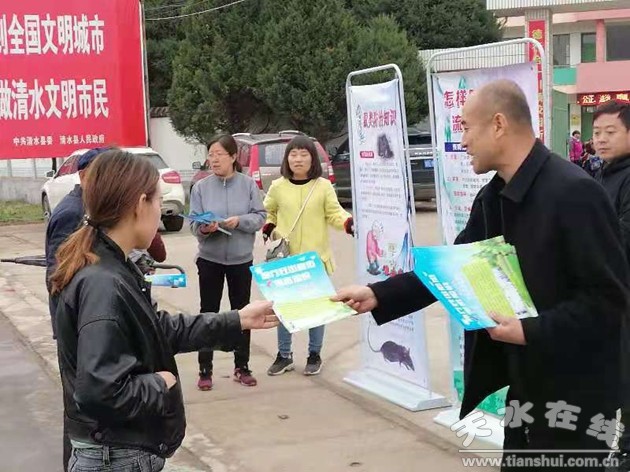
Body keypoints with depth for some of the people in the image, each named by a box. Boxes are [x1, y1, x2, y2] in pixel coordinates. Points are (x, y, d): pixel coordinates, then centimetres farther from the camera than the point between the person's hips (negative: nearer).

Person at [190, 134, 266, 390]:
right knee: (208, 313, 5)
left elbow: (260, 216, -6)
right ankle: (205, 370, 13)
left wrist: (240, 220, -23)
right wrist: (204, 228, -28)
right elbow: (193, 223, -6)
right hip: (210, 259, -1)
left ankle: (242, 367, 24)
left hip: (241, 259, 1)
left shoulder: (248, 184, -5)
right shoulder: (201, 187, -6)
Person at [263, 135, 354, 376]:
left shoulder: (323, 186, -2)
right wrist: (268, 228, 1)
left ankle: (314, 354, 20)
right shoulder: (278, 187, 2)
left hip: (316, 256, -1)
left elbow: (334, 213, -3)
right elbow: (267, 212, 17)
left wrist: (348, 222, -21)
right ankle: (284, 355, 19)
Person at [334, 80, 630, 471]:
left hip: (573, 391, -8)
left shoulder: (574, 192, -21)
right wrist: (379, 295, 4)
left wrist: (531, 331, -24)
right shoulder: (494, 197, 6)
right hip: (527, 384, 8)